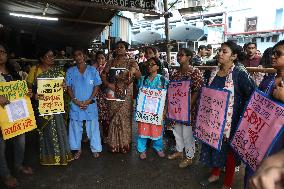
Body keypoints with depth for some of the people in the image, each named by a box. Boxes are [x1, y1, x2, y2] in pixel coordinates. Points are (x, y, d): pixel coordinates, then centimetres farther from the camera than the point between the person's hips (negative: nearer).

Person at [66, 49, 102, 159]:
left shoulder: (93, 70, 1)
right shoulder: (70, 71, 4)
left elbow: (97, 86, -1)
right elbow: (68, 88, 3)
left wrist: (89, 100, -11)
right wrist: (76, 101, -10)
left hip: (90, 104, -1)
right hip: (75, 104, 1)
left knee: (93, 127, 5)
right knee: (76, 127, 10)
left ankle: (95, 149, 20)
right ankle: (77, 149, 27)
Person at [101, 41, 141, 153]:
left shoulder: (131, 62, 3)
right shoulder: (111, 62, 12)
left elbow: (139, 76, -12)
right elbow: (103, 75, 5)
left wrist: (134, 70, -34)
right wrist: (108, 84, -12)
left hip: (126, 94, -2)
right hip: (113, 93, 2)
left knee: (125, 117, 0)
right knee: (113, 117, 6)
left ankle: (124, 144, 15)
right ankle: (114, 144, 18)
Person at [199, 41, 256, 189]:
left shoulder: (239, 73, -14)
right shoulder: (214, 72, 4)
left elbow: (252, 95, -15)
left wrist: (241, 113, -13)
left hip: (230, 120, -5)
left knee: (229, 149, 11)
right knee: (213, 145, 18)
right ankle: (215, 174, 43)